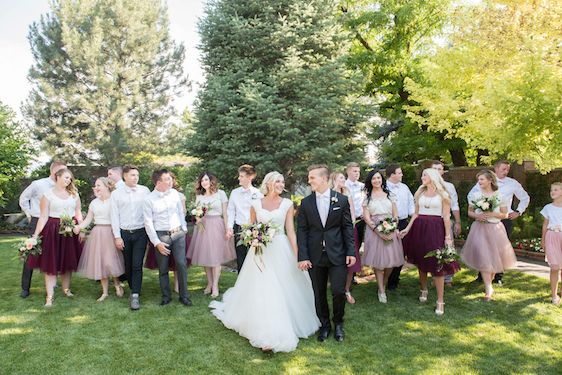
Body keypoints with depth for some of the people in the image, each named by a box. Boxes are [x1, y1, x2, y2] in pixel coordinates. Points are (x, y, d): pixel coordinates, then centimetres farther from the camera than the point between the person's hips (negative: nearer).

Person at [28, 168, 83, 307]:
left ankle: (66, 289, 27)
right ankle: (50, 295, 3)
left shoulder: (74, 194, 8)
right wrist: (35, 235, -11)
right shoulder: (48, 194, -2)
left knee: (68, 261, 11)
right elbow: (43, 217, -5)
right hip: (53, 231, -3)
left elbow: (78, 213, 10)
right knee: (51, 263, -1)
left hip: (71, 231, 3)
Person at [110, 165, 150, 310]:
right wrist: (117, 237, -1)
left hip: (141, 233, -1)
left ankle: (135, 296, -3)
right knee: (128, 265, 10)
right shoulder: (116, 193, 3)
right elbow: (114, 216, 3)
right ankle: (134, 290, 28)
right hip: (124, 233, 2)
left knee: (137, 265, -6)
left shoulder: (145, 191, 1)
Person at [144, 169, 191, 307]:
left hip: (178, 234, 2)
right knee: (163, 268, 8)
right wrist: (156, 243, -10)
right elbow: (148, 223, -8)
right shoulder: (149, 200, -9)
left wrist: (184, 228, 10)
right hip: (161, 236, -2)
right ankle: (166, 296, 25)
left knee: (181, 264, -2)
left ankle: (184, 296, 11)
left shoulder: (174, 193, 1)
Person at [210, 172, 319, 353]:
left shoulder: (287, 204, 0)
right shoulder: (256, 204, 3)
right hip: (261, 250, 0)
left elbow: (290, 230, -2)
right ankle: (267, 335, 6)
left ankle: (284, 327, 27)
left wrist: (297, 254, -7)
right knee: (262, 290, -2)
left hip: (281, 250, 0)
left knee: (284, 290, 5)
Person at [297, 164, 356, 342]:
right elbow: (302, 231, 0)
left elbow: (348, 227, 3)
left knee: (339, 291, -2)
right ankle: (324, 324, 30)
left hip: (337, 254, -1)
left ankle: (338, 323, 24)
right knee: (319, 294, 10)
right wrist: (303, 257, -6)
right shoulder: (306, 203, 1)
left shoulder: (342, 200, 0)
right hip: (315, 256, 1)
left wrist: (351, 251, -3)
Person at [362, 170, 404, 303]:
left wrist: (393, 230, -8)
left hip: (391, 231, 2)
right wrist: (379, 232, -14)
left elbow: (395, 215, 8)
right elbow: (367, 218, -2)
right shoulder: (367, 197, 4)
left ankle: (384, 282, 31)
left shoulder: (389, 195, 11)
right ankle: (381, 290, 12)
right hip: (375, 231, -2)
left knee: (391, 259, 3)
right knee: (378, 261, 0)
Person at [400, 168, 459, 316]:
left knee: (437, 265, -6)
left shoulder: (442, 194, 0)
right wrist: (407, 229, 2)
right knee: (421, 262, 11)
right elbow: (416, 214, 12)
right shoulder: (420, 193, 12)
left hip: (436, 229, -4)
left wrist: (448, 236, -9)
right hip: (419, 229, 4)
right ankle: (423, 290, 32)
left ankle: (440, 301, 0)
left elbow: (446, 217, -3)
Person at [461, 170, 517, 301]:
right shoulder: (475, 195, 2)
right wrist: (477, 215, -12)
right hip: (480, 228, 0)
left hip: (495, 229, 0)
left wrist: (492, 214, -14)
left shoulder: (499, 196, -1)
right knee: (483, 258, -7)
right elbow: (470, 212, 9)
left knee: (495, 257, 6)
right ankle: (489, 289, -4)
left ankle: (489, 282, 32)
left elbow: (505, 214, 3)